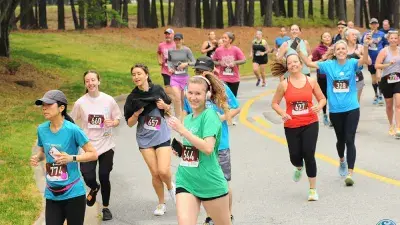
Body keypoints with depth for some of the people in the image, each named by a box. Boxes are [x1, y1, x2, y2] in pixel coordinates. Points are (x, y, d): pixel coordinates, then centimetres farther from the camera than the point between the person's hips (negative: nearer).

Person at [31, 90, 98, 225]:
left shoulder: (72, 130, -15)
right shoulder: (42, 129, 0)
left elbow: (93, 154, -10)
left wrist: (71, 158, -24)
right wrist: (37, 158, -4)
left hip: (73, 193, -4)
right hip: (52, 194, 4)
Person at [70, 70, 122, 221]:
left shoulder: (108, 100, -3)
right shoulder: (80, 103, -4)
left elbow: (117, 119, 5)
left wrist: (113, 123, -16)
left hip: (106, 146, 0)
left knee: (104, 177, 4)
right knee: (88, 177, -11)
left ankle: (106, 208, 27)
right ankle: (94, 189, 29)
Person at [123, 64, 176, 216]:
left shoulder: (157, 90, -4)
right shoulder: (132, 97, -4)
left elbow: (169, 111, 9)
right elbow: (130, 123, 0)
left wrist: (165, 106, -13)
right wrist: (136, 114, -19)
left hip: (162, 137, -1)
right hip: (145, 139, 1)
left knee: (163, 171, -13)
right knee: (155, 173, 2)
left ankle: (170, 187, 21)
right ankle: (161, 203, 22)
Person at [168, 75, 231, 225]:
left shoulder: (209, 115, -12)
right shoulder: (188, 118, 10)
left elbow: (208, 148, -24)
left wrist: (182, 130, -23)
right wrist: (180, 149, 3)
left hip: (210, 183, -6)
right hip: (185, 182, 6)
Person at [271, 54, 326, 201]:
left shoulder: (311, 81, -1)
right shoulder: (284, 84, -3)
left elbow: (322, 98, 8)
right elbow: (274, 103, 4)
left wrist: (319, 106, -14)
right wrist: (283, 114, -14)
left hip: (310, 124, -1)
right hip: (291, 126, 1)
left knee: (309, 155, -8)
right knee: (295, 156, 4)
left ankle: (313, 190, 6)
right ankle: (299, 168, 45)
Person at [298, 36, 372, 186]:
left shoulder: (352, 63, -6)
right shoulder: (329, 65, -1)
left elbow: (364, 61, -25)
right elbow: (310, 63, -3)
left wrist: (366, 46, -43)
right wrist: (299, 52, -17)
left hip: (352, 109, -2)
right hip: (335, 110, 2)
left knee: (350, 140, -7)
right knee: (340, 139, 18)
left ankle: (349, 173, -5)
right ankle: (342, 160, 48)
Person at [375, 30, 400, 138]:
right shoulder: (384, 51, -9)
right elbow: (376, 65, -15)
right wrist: (388, 64, -25)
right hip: (387, 80, -1)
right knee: (389, 105, 13)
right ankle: (391, 125, 36)